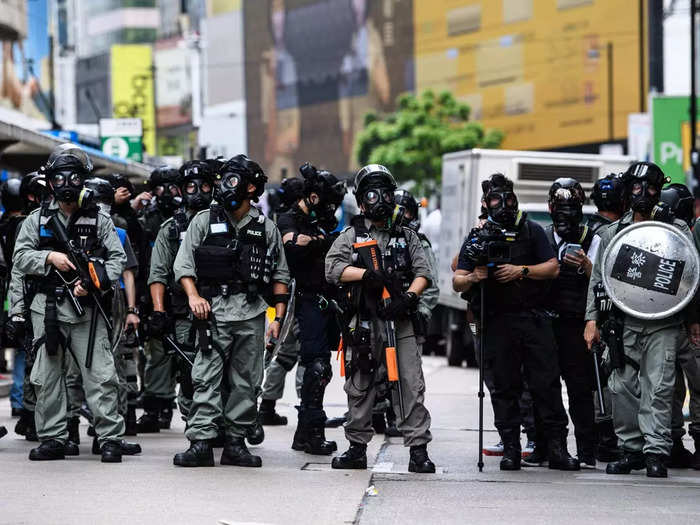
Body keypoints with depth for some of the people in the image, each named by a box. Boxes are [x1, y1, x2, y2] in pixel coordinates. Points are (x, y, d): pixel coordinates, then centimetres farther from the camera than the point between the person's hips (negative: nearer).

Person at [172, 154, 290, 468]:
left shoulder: (266, 228, 9)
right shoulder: (204, 221, 7)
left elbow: (280, 276, 12)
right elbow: (183, 264, 4)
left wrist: (278, 317, 5)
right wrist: (193, 296, -11)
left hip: (252, 314, 2)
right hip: (213, 312, -2)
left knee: (246, 382, 4)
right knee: (206, 378, -8)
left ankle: (236, 443, 11)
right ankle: (201, 443, -10)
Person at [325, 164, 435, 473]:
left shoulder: (406, 237, 16)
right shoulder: (351, 236, 10)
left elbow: (423, 273, 7)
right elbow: (333, 269, -4)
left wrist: (408, 297, -13)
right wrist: (369, 275, -15)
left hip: (399, 321, 1)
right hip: (363, 324, -1)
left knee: (411, 385, -6)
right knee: (359, 387, 4)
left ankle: (418, 450, -7)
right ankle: (357, 447, 14)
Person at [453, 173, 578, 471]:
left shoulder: (532, 231, 10)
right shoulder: (478, 238, 12)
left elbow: (553, 268, 4)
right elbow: (457, 283, 8)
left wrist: (522, 271, -10)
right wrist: (472, 277, -14)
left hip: (534, 319, -1)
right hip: (497, 321, 1)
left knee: (547, 383, -5)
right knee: (504, 387, 1)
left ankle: (557, 448, -3)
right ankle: (511, 449, 5)